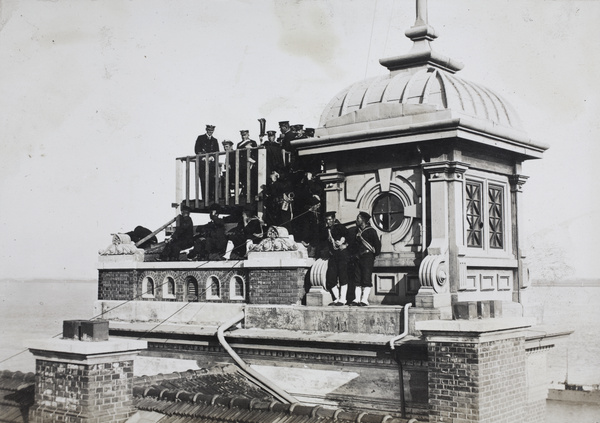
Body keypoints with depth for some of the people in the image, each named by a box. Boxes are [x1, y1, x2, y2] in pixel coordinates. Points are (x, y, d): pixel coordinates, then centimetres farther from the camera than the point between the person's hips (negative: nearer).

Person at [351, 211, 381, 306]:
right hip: (359, 257, 7)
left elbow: (377, 243, -4)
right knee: (358, 280, 4)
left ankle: (364, 300, -10)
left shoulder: (371, 230, -4)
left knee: (366, 279, -8)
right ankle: (357, 299, 4)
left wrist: (375, 253, -2)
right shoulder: (358, 231, 17)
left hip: (368, 257, -7)